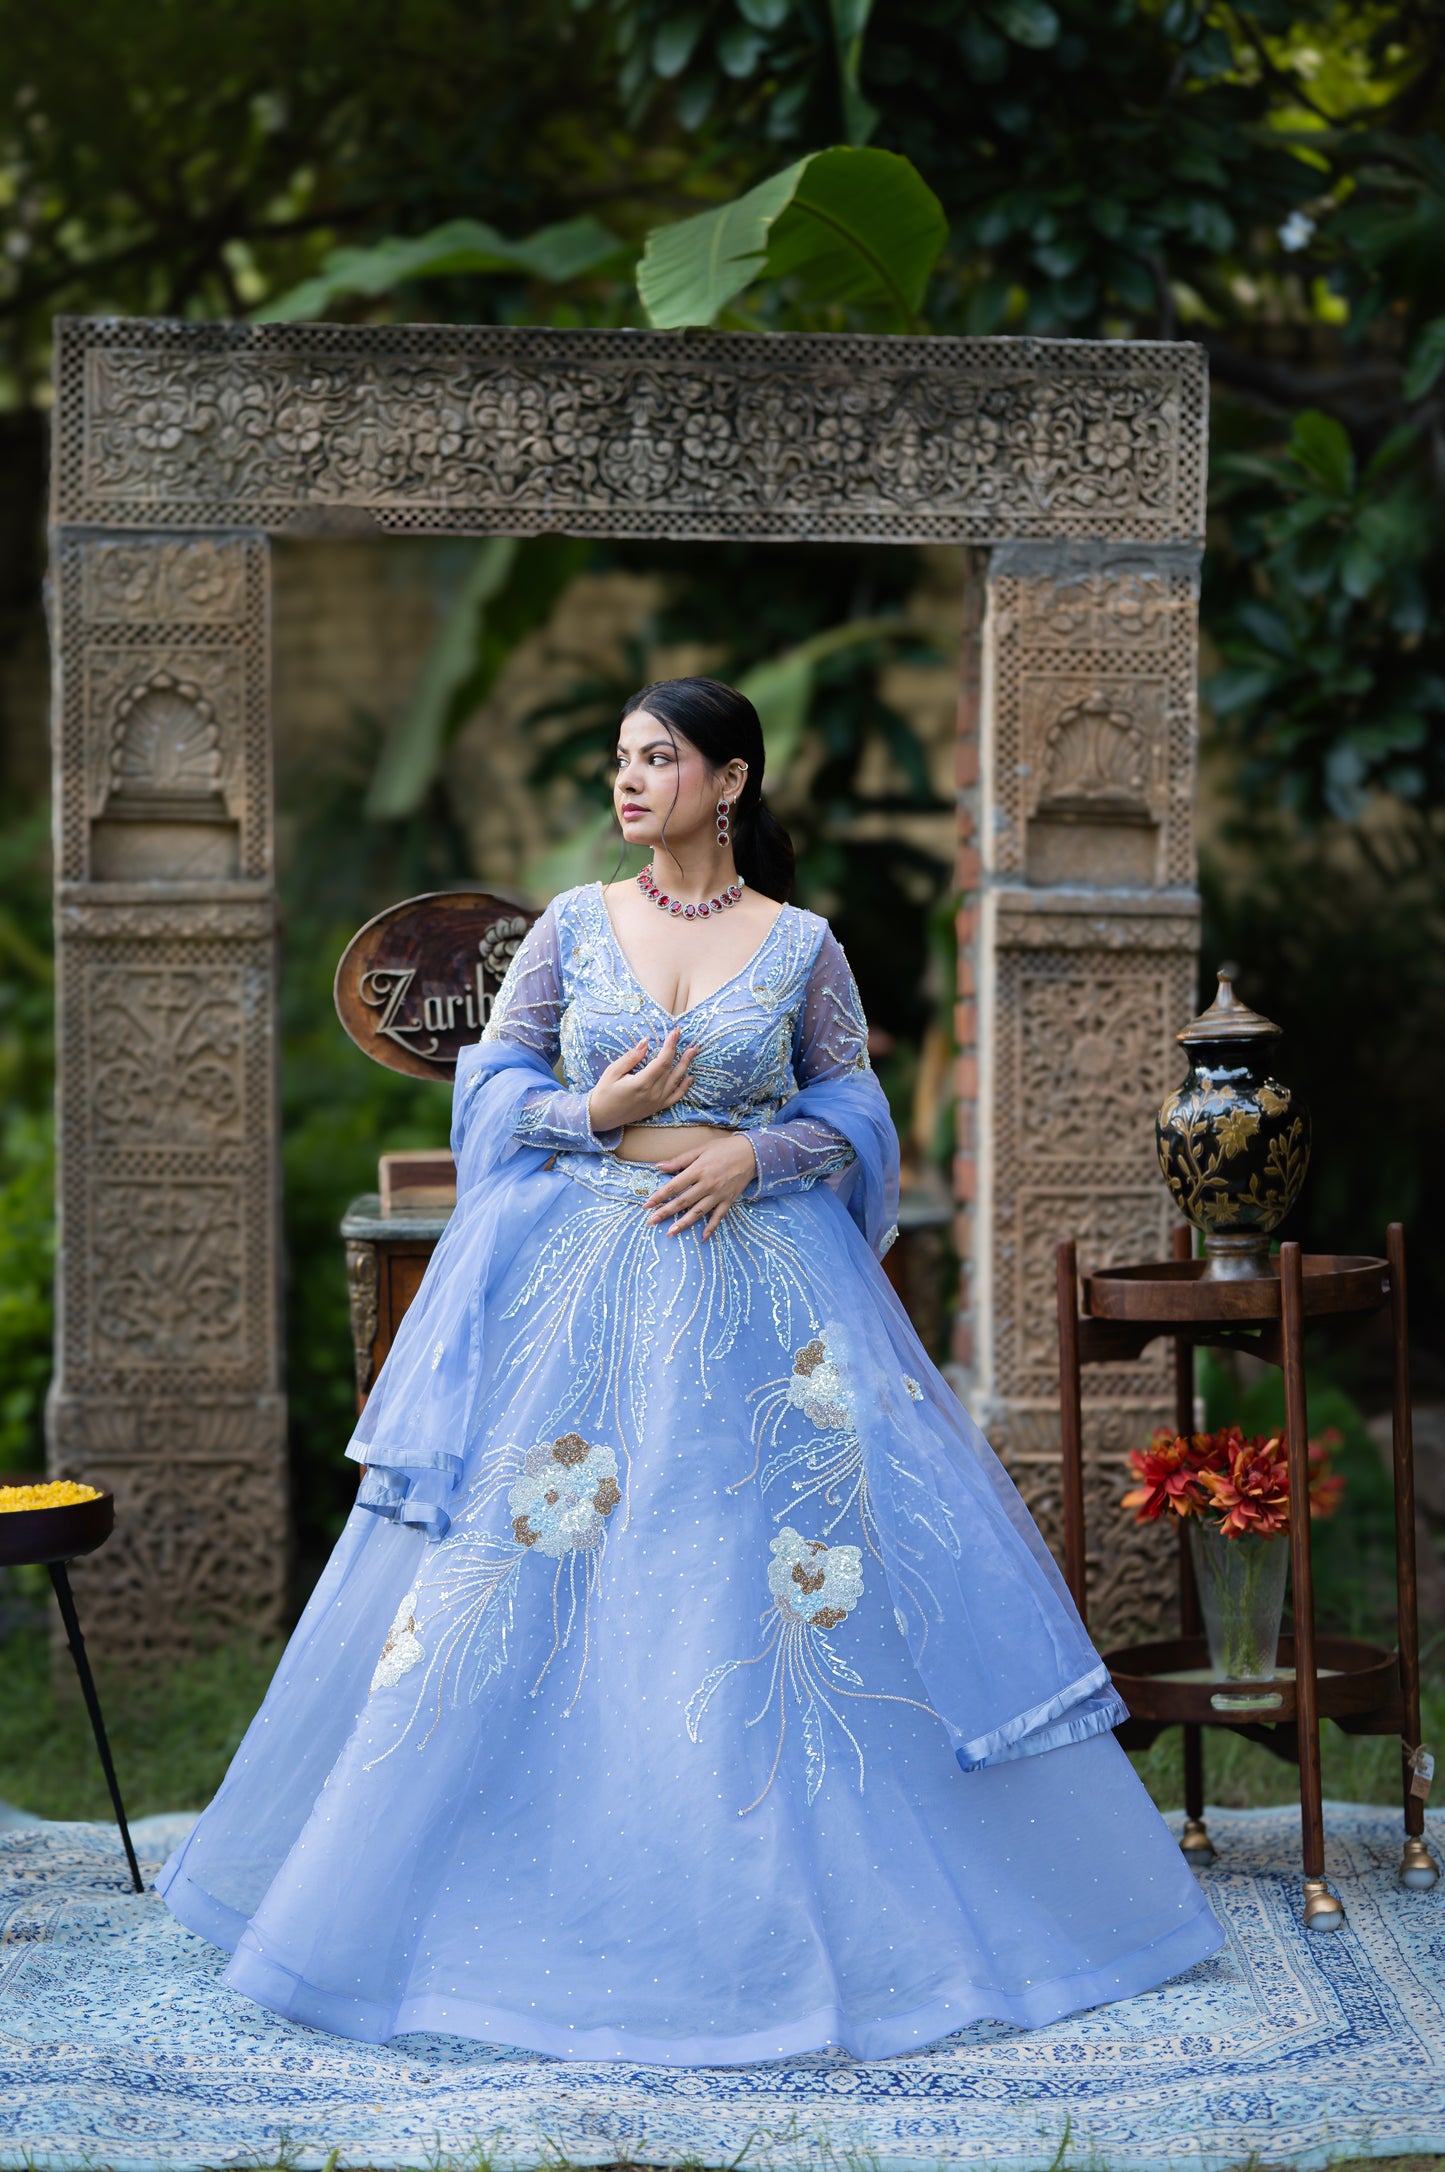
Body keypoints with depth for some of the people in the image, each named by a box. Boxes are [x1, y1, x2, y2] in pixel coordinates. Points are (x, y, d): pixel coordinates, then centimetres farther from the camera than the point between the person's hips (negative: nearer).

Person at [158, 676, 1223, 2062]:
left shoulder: (801, 946, 2)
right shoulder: (574, 926, 5)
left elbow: (855, 1112, 4)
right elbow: (494, 1080, 6)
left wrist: (750, 1155, -13)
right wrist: (597, 1116, -11)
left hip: (760, 1290, -1)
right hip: (579, 1285, 1)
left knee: (787, 1559, -3)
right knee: (530, 1552, 0)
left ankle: (800, 1904, 11)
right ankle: (539, 1886, 13)